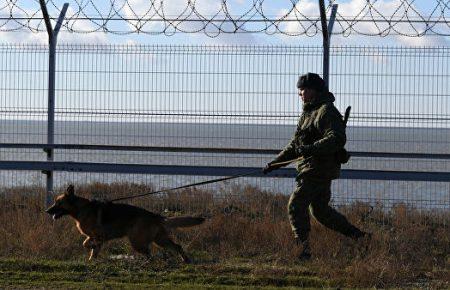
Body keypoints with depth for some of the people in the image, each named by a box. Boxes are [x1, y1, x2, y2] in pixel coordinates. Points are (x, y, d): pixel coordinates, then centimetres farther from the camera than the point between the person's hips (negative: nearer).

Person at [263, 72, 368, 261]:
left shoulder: (327, 111, -13)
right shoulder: (308, 112, 19)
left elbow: (337, 139, -25)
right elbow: (295, 145, 25)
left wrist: (311, 149, -35)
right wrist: (276, 163, 19)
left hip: (320, 169, -10)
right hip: (311, 169, 10)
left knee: (296, 205, -12)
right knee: (320, 210, 15)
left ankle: (303, 249, -11)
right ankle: (358, 236, 20)